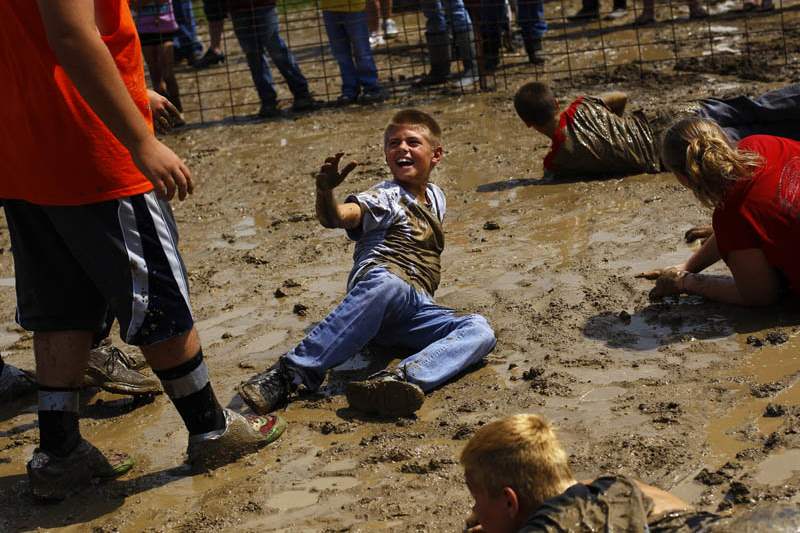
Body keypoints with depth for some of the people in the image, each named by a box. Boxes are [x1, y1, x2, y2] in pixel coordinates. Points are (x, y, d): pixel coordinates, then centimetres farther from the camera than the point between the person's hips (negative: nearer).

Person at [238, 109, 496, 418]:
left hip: (415, 310, 5)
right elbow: (337, 217, -17)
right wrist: (325, 191, -37)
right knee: (386, 282, -42)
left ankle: (398, 380, -46)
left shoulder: (436, 198, 25)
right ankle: (290, 374, -41)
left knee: (480, 331, -21)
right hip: (372, 299, -5)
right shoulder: (386, 198, 4)